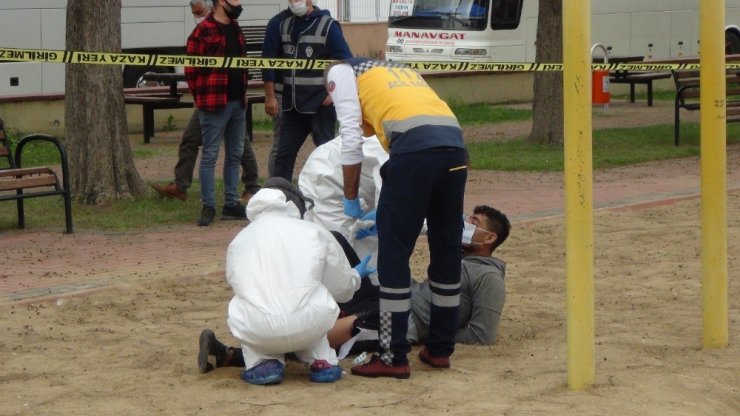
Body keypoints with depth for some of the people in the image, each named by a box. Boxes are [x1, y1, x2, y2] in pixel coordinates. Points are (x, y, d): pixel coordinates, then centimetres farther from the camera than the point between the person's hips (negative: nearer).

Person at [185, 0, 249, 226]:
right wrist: (202, 98, -6)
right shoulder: (203, 31, -10)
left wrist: (243, 93, 13)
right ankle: (208, 207, 0)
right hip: (214, 104, -8)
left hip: (238, 103, 8)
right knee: (209, 156, -3)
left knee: (235, 155, 11)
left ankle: (231, 204, 18)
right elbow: (191, 69, -10)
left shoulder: (235, 29, 14)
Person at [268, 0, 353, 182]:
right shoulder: (283, 25, 7)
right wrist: (270, 96, 5)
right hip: (292, 105, 5)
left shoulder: (328, 26, -6)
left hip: (321, 104, -5)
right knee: (284, 154, 6)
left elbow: (346, 63, -9)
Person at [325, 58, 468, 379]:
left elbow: (351, 139, 5)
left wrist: (350, 200, 15)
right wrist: (387, 212, 36)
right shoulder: (400, 72, 37)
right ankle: (440, 349, 26)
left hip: (414, 146, -7)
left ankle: (394, 358, 5)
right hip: (455, 145, 7)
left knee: (394, 254, 2)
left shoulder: (340, 71, 18)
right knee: (447, 251, 16)